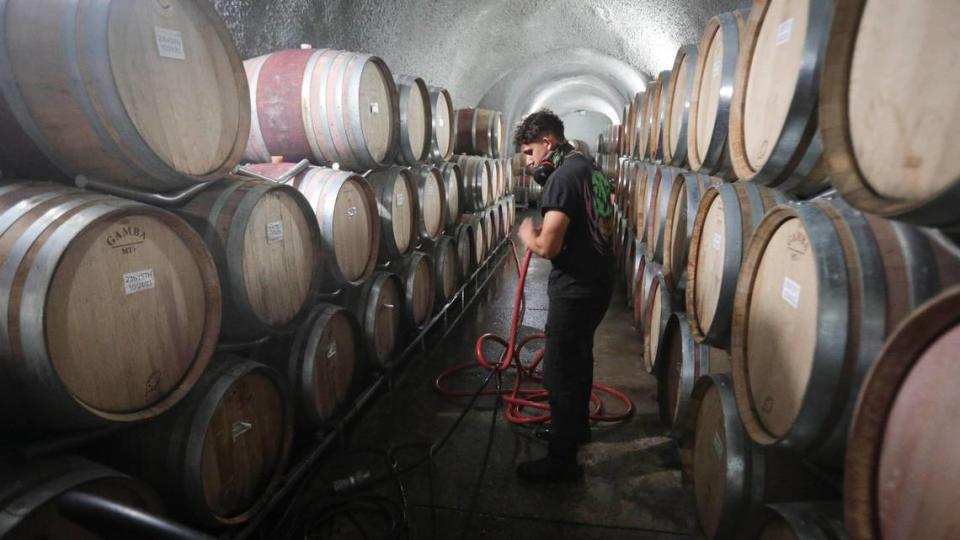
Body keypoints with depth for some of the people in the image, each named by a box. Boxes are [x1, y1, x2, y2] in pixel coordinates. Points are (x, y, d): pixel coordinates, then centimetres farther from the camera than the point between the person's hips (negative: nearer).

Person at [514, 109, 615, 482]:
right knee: (579, 358, 25)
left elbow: (547, 247, -27)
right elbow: (607, 229, 20)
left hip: (575, 290, -10)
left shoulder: (564, 177, -20)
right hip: (598, 282, 10)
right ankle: (576, 426, 44)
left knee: (560, 373, 1)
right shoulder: (590, 170, 11)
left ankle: (561, 461, 15)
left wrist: (527, 234, -7)